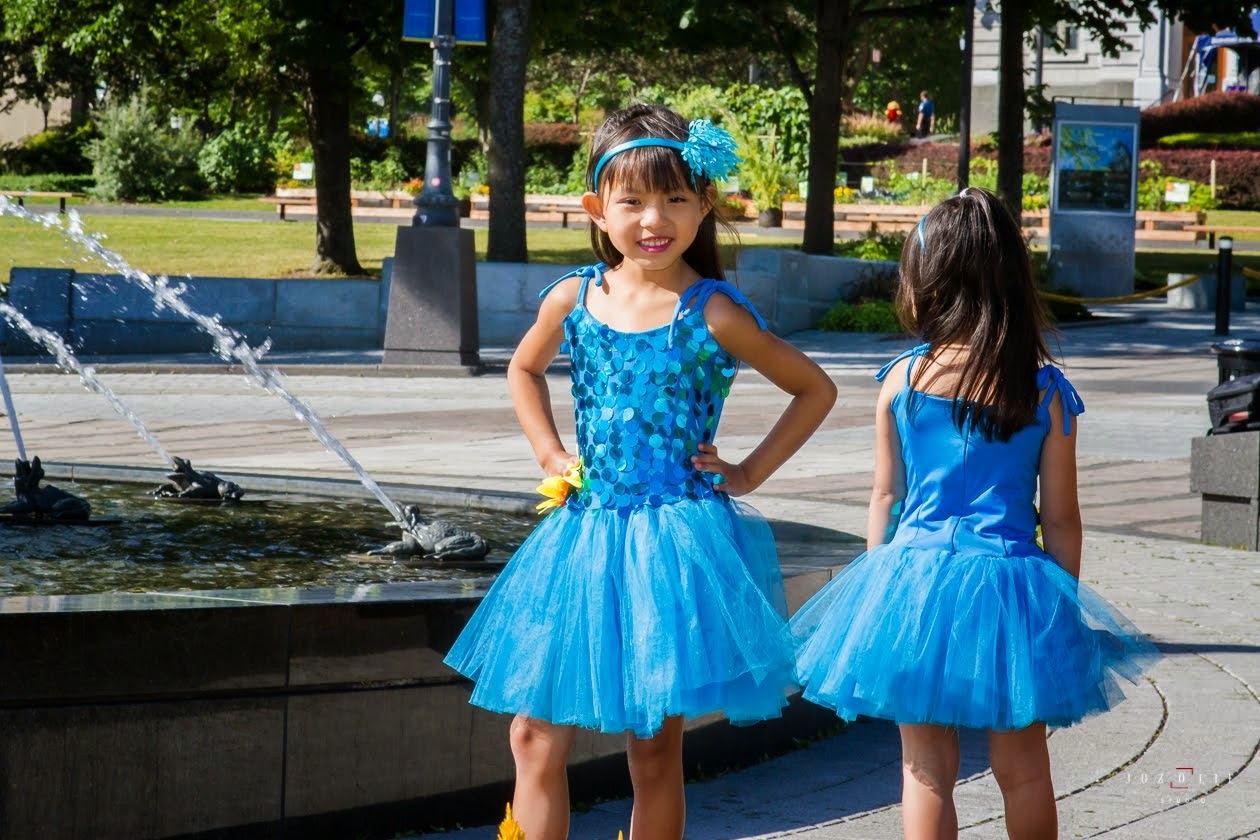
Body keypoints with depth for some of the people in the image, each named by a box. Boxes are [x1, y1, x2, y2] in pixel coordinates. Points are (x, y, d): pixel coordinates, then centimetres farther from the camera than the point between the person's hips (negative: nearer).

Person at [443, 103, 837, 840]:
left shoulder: (713, 315, -8)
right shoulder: (573, 300, 2)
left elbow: (816, 390, 2)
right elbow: (525, 370, 24)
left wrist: (748, 474, -3)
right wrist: (552, 456, 11)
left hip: (677, 541, -4)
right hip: (586, 531, 4)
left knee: (656, 749, 3)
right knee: (536, 737, 2)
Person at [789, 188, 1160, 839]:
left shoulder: (900, 381, -5)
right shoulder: (1047, 392, -7)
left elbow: (885, 498, 3)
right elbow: (1060, 519, -2)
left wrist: (881, 583, 16)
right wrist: (1065, 607, 10)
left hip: (915, 576, 0)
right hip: (1011, 583, 0)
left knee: (926, 769, 9)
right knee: (1022, 771, 14)